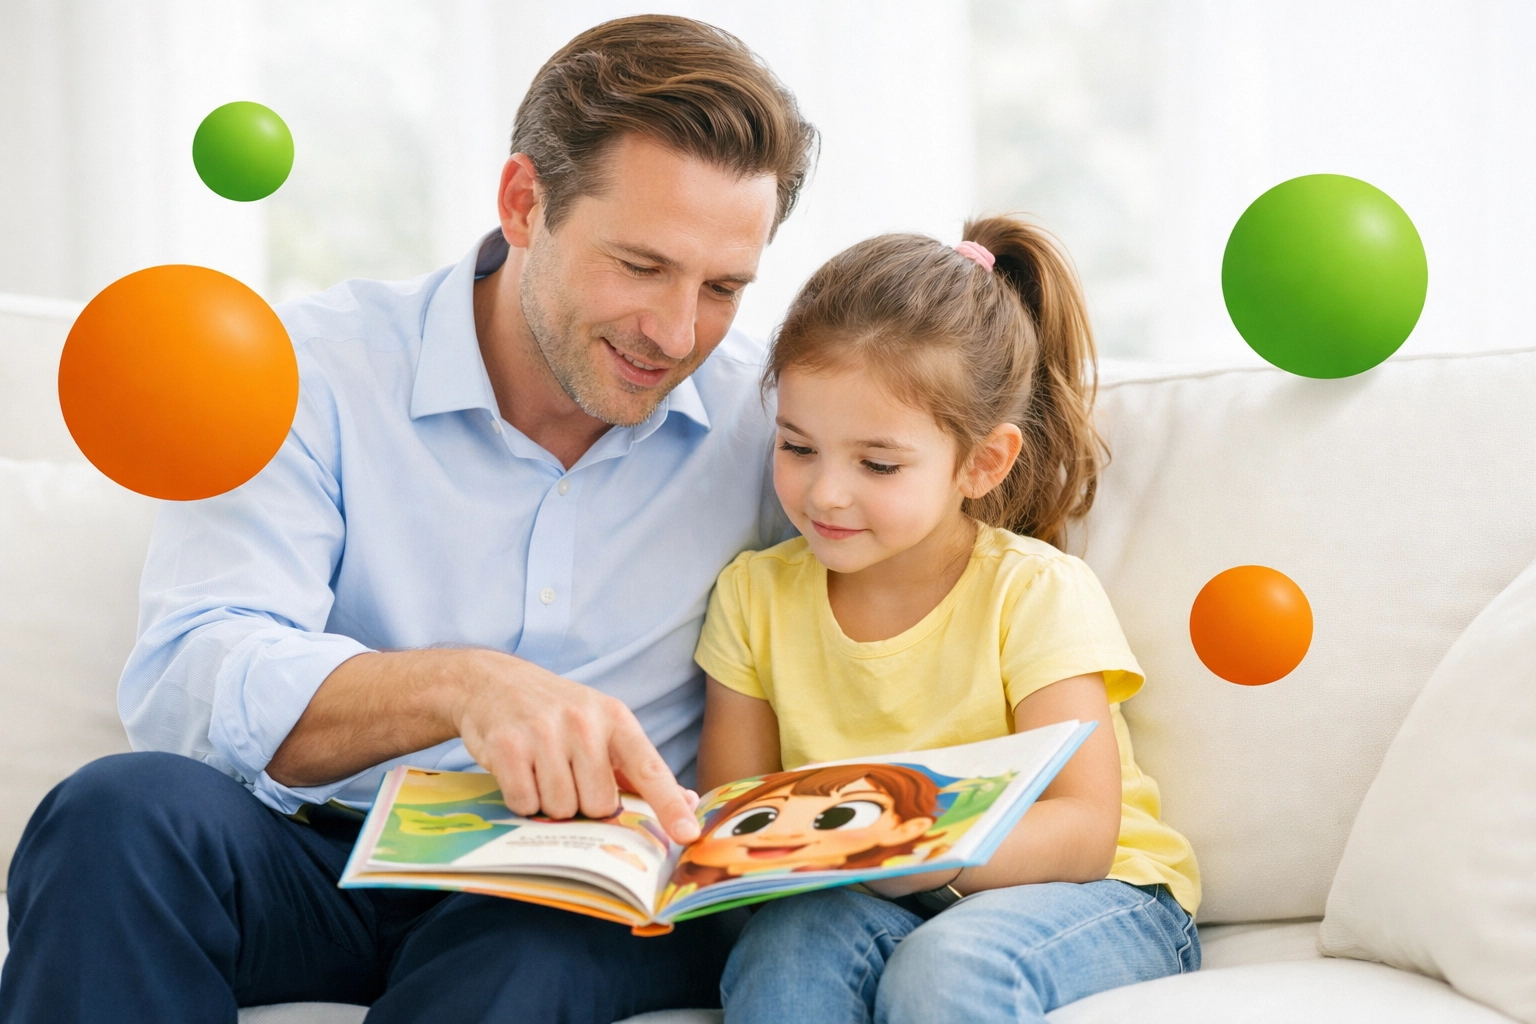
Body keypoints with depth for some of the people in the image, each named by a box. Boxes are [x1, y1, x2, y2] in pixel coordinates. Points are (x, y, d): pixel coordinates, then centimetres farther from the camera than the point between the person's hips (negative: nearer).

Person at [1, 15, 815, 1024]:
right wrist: (462, 686, -36)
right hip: (320, 860, 1)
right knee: (121, 816, -31)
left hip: (601, 891, 0)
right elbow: (187, 680, -18)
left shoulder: (772, 418, 4)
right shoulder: (318, 370, -4)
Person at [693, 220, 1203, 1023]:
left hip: (1078, 897, -2)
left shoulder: (1034, 593, -11)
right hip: (856, 906, 3)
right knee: (791, 948, -31)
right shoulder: (755, 595, 1)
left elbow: (1083, 831, -19)